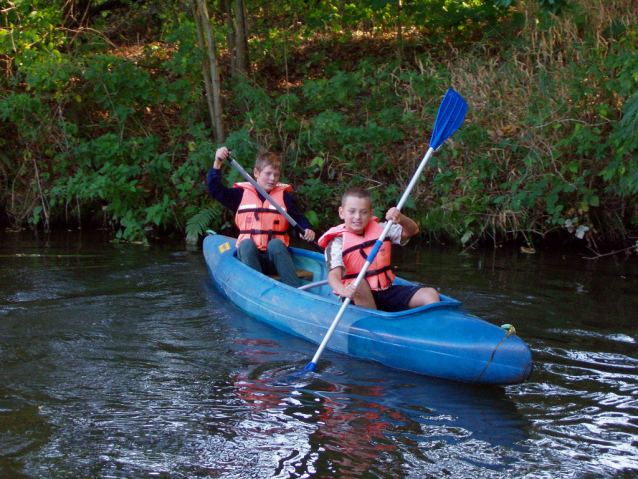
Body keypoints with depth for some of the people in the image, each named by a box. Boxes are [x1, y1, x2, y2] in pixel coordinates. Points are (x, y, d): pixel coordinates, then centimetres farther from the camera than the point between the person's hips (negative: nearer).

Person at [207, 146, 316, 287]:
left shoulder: (283, 196, 14)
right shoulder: (242, 194, 11)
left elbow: (298, 218, 16)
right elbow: (215, 190, 4)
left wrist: (307, 229, -6)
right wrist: (217, 163, -8)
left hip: (276, 255, 0)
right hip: (249, 254, 0)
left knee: (275, 244, -33)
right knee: (246, 243, -32)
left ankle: (295, 290, -44)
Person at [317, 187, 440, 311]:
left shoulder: (380, 230, 9)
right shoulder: (338, 242, -7)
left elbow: (412, 230, 9)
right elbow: (334, 274, -21)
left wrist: (400, 218, -14)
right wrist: (344, 290, -45)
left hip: (386, 292, 5)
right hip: (358, 298, -5)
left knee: (430, 294, -11)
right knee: (359, 284, -39)